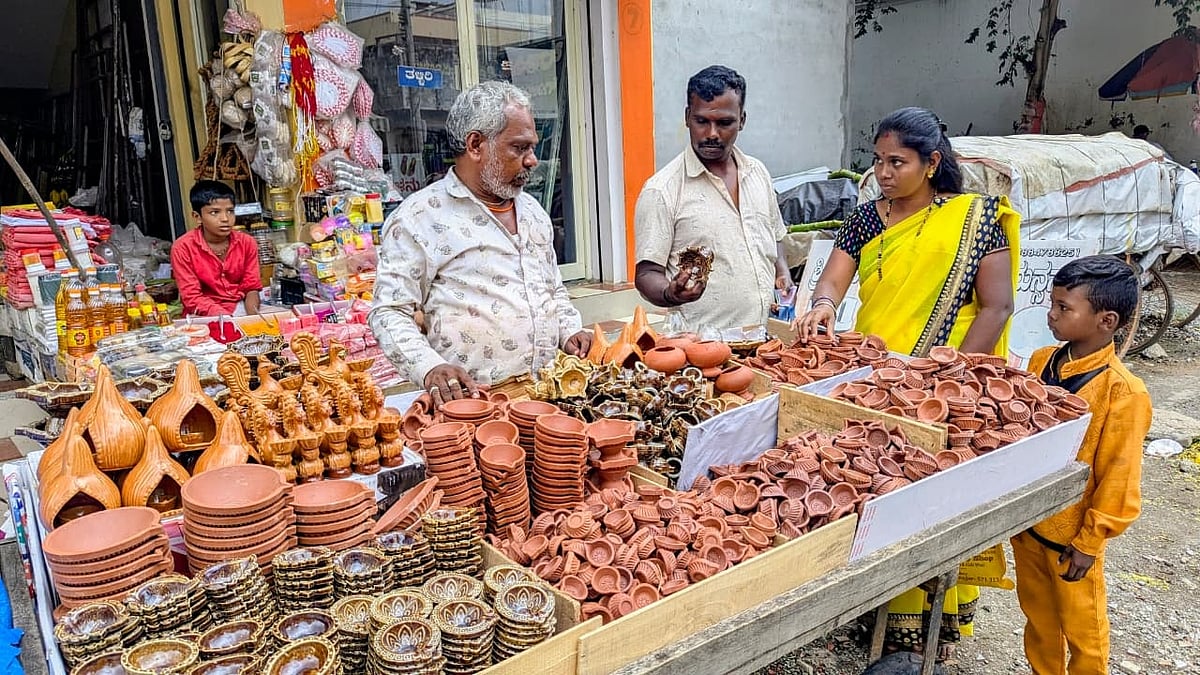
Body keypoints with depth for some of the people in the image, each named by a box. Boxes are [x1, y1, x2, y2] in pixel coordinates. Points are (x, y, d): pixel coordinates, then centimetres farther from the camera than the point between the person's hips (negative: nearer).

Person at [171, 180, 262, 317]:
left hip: (240, 307, 4)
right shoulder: (183, 248, -11)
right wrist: (229, 319, -25)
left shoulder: (246, 243, -1)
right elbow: (192, 299, -12)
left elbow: (251, 288, 1)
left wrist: (252, 316, -19)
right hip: (204, 314, -4)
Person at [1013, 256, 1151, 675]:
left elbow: (1118, 479, -16)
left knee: (1081, 627, 15)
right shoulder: (1041, 362, -3)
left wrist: (1089, 542, -12)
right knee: (1037, 613, 23)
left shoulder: (1123, 393, -21)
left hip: (1071, 534, -6)